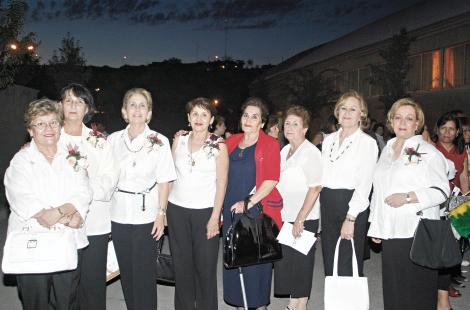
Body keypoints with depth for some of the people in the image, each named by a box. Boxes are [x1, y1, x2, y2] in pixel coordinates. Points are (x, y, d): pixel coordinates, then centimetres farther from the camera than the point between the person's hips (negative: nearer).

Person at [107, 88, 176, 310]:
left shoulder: (159, 142, -4)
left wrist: (161, 213, -9)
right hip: (118, 214, 3)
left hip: (146, 214, -3)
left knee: (144, 272, 2)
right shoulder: (113, 140, 5)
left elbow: (164, 181, -3)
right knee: (126, 270, 13)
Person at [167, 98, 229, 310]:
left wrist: (215, 217, -10)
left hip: (205, 212, -3)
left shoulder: (218, 145, -3)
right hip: (176, 210, 3)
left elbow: (221, 183, -5)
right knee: (181, 266, 11)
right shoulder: (179, 140, 6)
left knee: (205, 267, 4)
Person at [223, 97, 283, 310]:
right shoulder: (231, 142, 10)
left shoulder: (270, 144, -5)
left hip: (258, 211, -5)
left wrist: (249, 202, -18)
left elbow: (271, 180, -13)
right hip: (232, 211, 5)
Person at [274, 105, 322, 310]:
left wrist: (300, 219, -20)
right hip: (284, 217, 7)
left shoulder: (310, 152, -13)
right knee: (284, 261, 13)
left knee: (301, 262, 5)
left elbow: (315, 188, -19)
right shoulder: (284, 151, 11)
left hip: (304, 219, -7)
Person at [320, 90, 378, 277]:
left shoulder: (367, 143, -5)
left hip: (352, 206, -6)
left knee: (347, 268, -1)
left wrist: (350, 218, -16)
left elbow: (364, 184, -11)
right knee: (329, 264, 13)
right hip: (327, 205, 6)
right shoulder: (328, 140, 13)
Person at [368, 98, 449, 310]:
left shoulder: (427, 152, -3)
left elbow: (441, 190, -8)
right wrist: (376, 226, 17)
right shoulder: (387, 150, 16)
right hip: (390, 232, 6)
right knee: (392, 287, 9)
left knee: (417, 290, -1)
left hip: (416, 232, -5)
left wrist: (407, 197, -19)